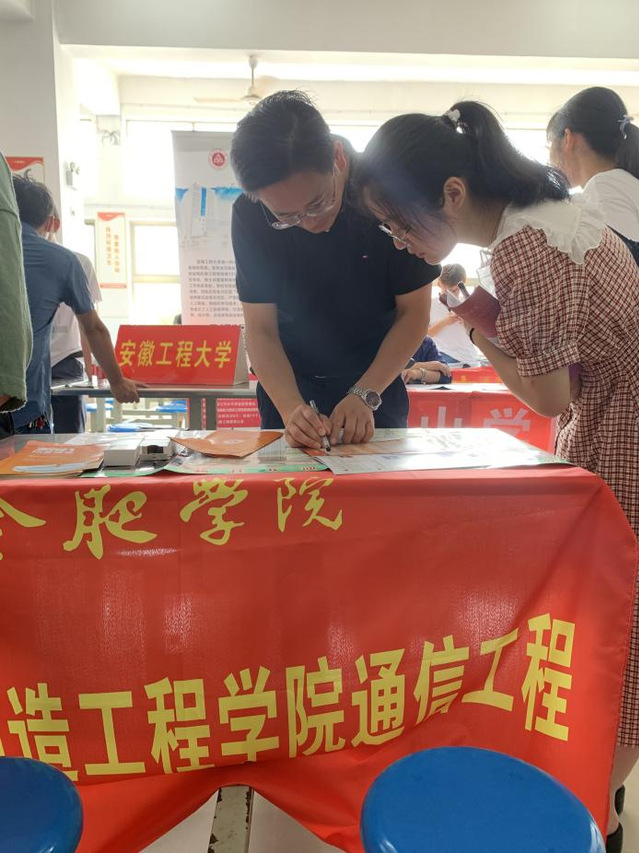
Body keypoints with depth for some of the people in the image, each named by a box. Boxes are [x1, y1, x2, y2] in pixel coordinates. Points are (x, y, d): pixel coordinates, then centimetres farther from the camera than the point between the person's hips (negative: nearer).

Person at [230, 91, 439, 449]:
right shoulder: (250, 215, -17)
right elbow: (261, 329, -13)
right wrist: (291, 409, -28)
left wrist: (365, 395, -23)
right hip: (289, 388, 1)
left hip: (377, 382, 0)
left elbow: (414, 313, -13)